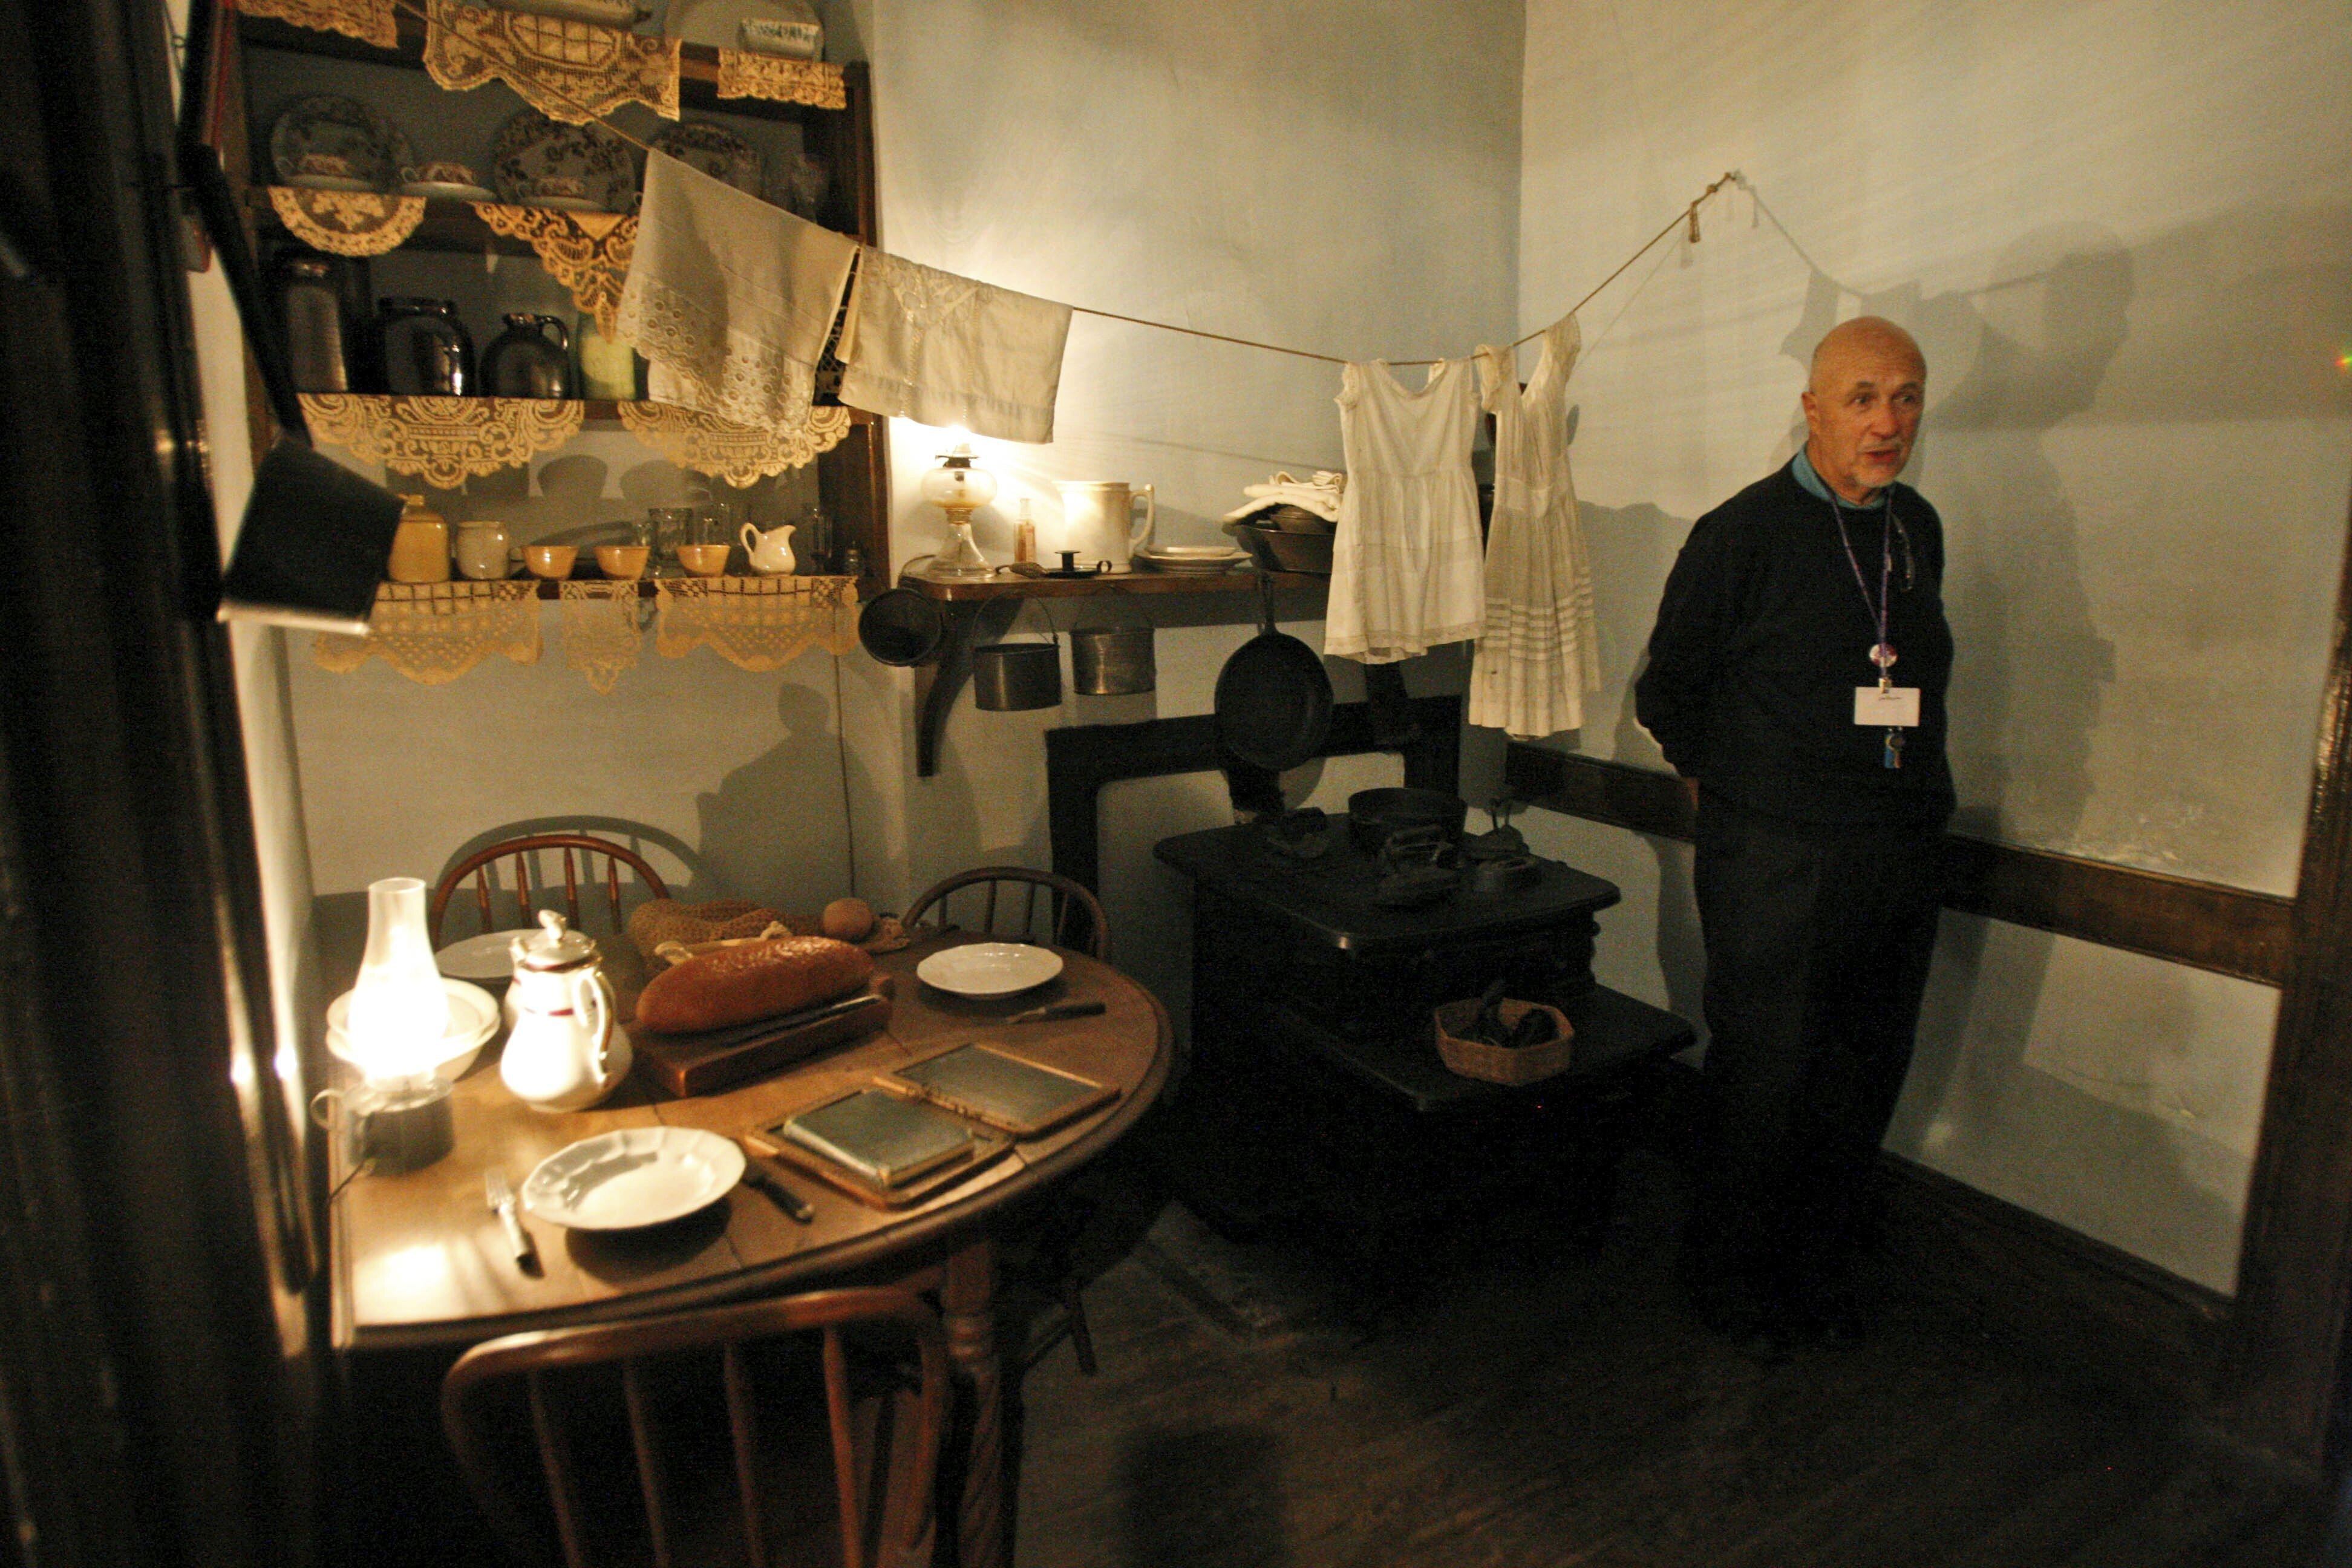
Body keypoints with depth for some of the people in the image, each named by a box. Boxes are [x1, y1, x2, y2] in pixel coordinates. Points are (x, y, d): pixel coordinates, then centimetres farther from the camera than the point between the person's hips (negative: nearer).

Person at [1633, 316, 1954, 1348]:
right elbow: (1666, 698, -2)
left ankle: (1820, 1268, 34)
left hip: (1900, 860, 6)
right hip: (1776, 866, -6)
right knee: (1762, 1081, 4)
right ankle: (1732, 1282, 24)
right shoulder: (1742, 533, -9)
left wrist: (1911, 806, 16)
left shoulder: (1918, 528, 10)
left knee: (1864, 1079, 14)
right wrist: (1739, 790, 3)